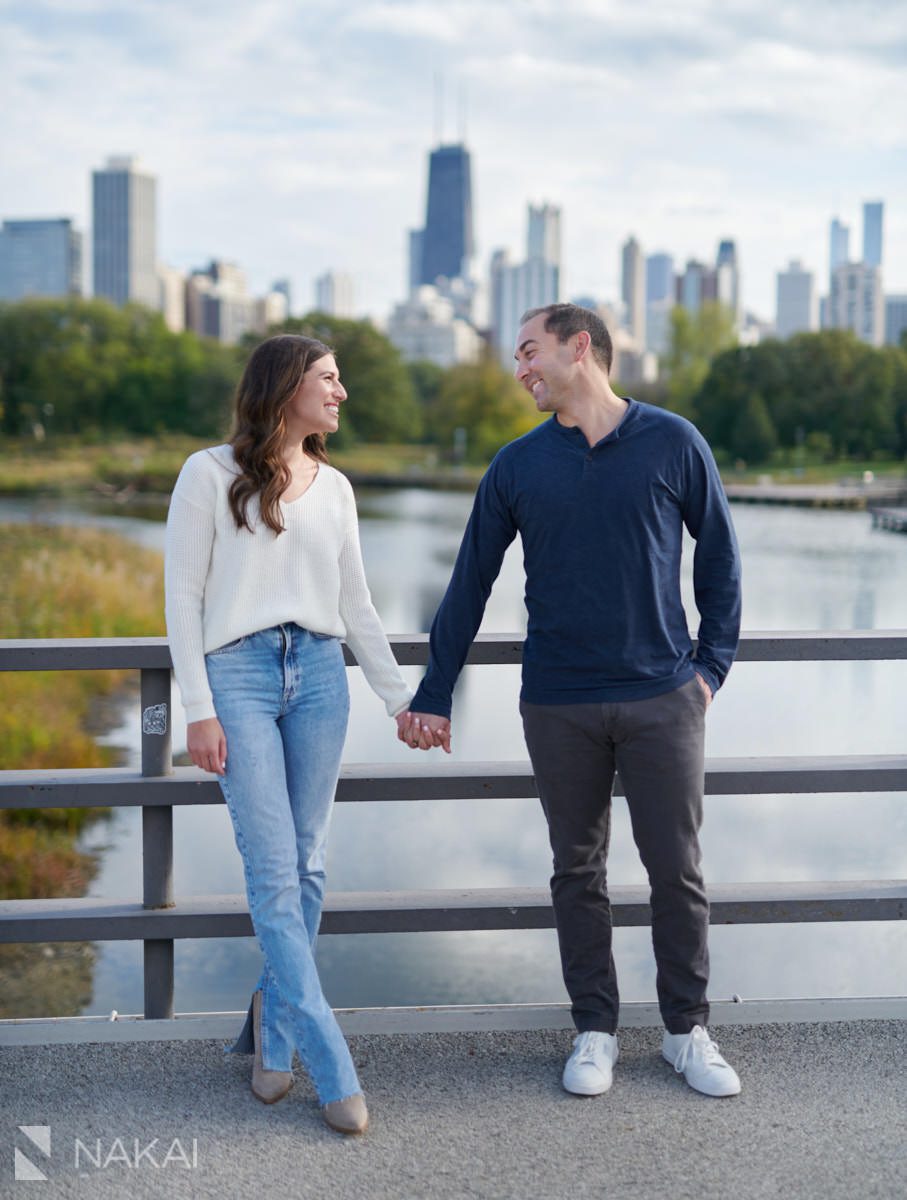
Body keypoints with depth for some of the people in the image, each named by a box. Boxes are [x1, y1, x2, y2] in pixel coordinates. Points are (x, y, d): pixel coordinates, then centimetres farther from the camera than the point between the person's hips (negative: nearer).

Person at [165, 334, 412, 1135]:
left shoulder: (334, 487, 14)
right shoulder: (211, 474, 0)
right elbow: (183, 595, -2)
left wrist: (400, 697, 15)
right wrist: (200, 709, -8)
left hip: (319, 675, 5)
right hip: (239, 675, -4)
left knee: (307, 866, 4)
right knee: (274, 873, -8)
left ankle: (273, 1033, 21)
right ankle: (332, 1069, -7)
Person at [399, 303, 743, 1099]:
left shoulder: (672, 443, 0)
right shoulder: (518, 466, 5)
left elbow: (719, 557, 8)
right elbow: (469, 586, 8)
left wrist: (713, 665, 2)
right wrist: (433, 697, 7)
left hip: (662, 698, -1)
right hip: (559, 706, 2)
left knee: (677, 869, 4)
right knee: (578, 873, 8)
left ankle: (688, 1031, 20)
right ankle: (595, 1031, 22)